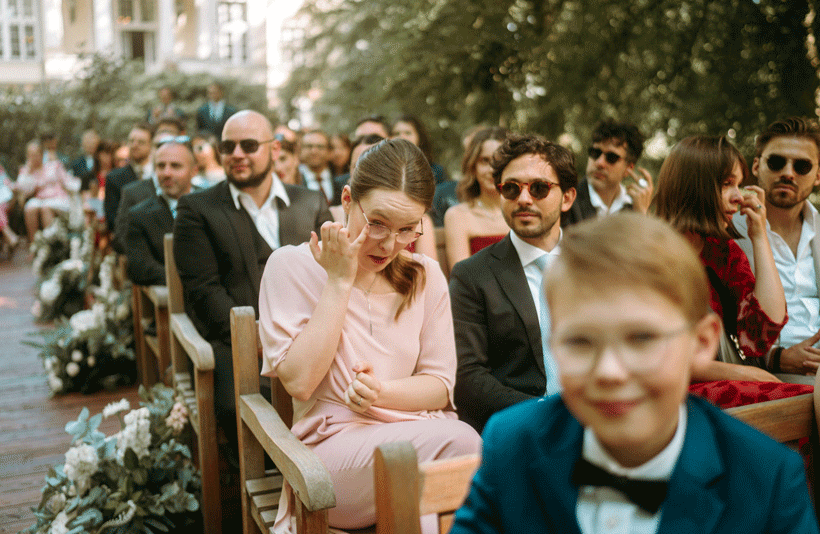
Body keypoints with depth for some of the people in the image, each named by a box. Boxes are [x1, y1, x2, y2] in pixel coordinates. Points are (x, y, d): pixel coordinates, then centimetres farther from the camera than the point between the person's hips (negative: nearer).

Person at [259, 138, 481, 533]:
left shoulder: (426, 276, 11)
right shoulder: (292, 266, 1)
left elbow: (440, 385, 9)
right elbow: (299, 381, -10)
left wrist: (381, 391, -12)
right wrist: (339, 282, -11)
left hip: (424, 436, 4)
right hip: (334, 447, -4)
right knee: (456, 441, -32)